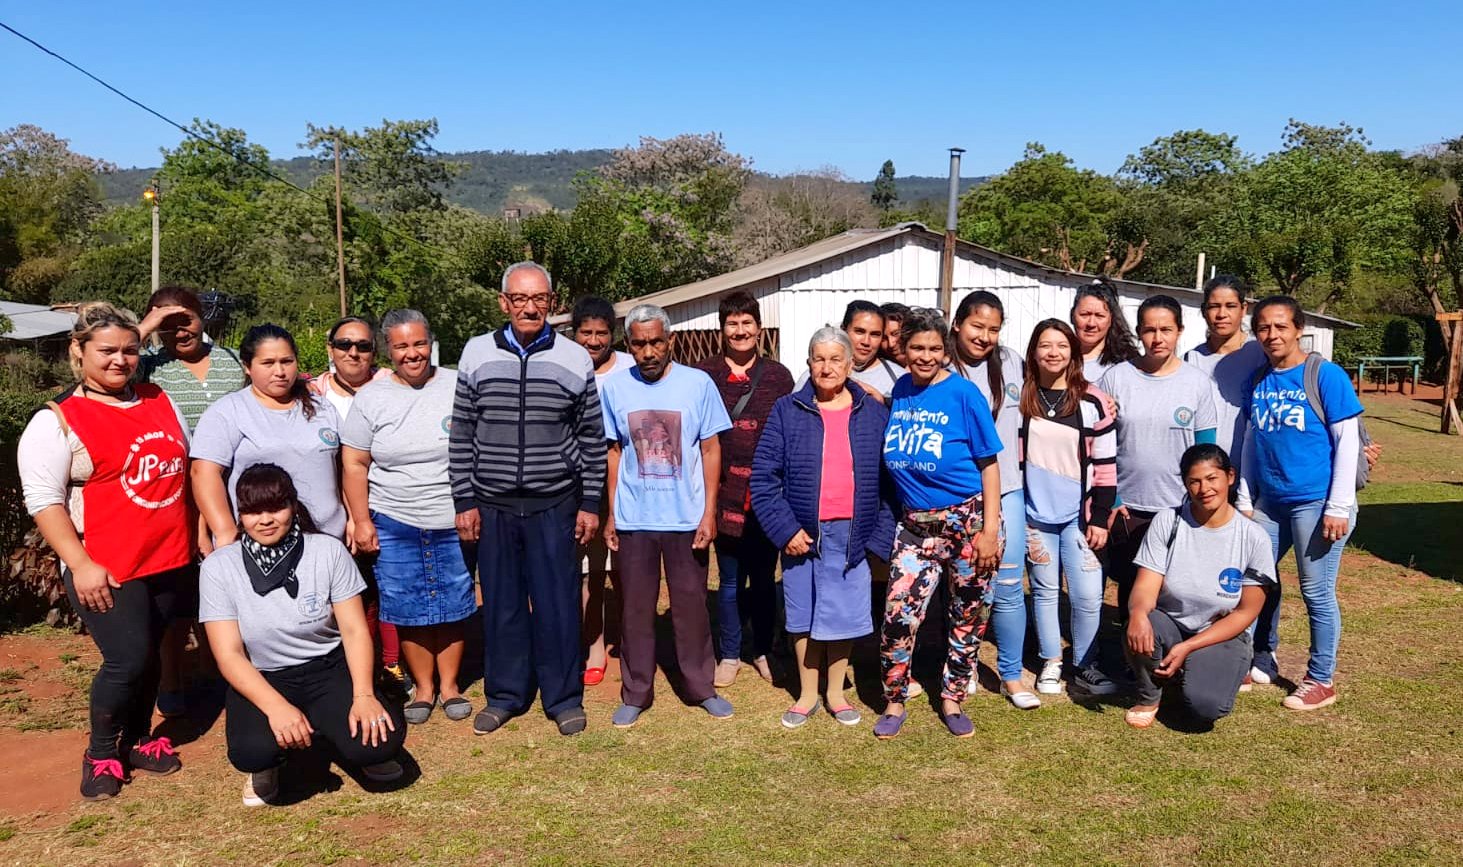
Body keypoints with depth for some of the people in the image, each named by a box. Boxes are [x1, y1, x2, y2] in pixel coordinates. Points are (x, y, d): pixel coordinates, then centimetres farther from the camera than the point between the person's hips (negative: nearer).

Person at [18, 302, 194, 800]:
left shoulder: (161, 402, 9)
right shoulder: (56, 421, -7)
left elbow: (187, 470, 18)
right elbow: (43, 499, -11)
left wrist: (202, 533, 15)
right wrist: (81, 564, -18)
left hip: (169, 559, 5)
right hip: (106, 570, -5)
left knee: (149, 655, 13)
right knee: (128, 660, -7)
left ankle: (137, 739, 32)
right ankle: (101, 753, 16)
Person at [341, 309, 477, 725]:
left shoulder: (457, 387, -1)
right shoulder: (371, 398, 1)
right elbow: (354, 464, 3)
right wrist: (361, 520, -2)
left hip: (454, 523, 0)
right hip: (394, 526, 0)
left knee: (453, 608, 8)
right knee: (407, 611, 6)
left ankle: (449, 685, 24)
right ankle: (423, 687, 23)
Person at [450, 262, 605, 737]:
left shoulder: (575, 359, -1)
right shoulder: (477, 354, 1)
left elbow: (592, 439, 4)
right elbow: (461, 436, 4)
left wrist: (590, 504, 2)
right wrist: (464, 502, 1)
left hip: (554, 506, -1)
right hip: (491, 506, 1)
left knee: (557, 603, 4)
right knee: (501, 603, 10)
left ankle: (564, 697, 19)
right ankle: (505, 694, 25)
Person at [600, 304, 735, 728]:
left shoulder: (698, 384, -5)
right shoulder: (615, 388, 0)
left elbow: (710, 450, -1)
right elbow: (614, 452, 7)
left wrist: (709, 511, -6)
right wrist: (611, 513, 5)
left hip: (686, 517, -1)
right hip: (633, 519, 1)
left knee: (691, 605, 8)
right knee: (635, 608, 9)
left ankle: (701, 687, 23)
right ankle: (635, 693, 21)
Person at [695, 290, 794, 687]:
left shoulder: (778, 376, 6)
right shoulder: (703, 374, 3)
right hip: (725, 491, -1)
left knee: (764, 576, 10)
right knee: (730, 578, 6)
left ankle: (763, 650, 25)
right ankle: (729, 654, 20)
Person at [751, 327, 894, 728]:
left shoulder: (874, 413, 2)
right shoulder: (787, 410, -2)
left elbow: (888, 481, 1)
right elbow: (763, 476, -5)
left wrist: (880, 536, -6)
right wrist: (785, 529, -11)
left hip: (851, 535, 0)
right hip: (801, 534, 0)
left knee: (843, 614, 9)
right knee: (803, 615, 11)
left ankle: (836, 694, 29)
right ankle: (807, 695, 28)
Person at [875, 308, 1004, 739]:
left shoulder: (963, 393, -10)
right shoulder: (899, 391, 3)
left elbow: (989, 463, -8)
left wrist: (990, 530, -12)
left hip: (968, 520, -3)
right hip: (917, 524, 3)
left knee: (968, 618, 9)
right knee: (899, 614, -6)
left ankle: (952, 700, 27)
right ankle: (894, 703, 13)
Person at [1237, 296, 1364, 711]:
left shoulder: (1326, 375, -9)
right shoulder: (1257, 380, 6)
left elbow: (1347, 442, -10)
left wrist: (1338, 508, -13)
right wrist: (1245, 500, 11)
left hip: (1315, 502, -6)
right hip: (1270, 502, 6)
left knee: (1317, 594, 3)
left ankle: (1321, 680, 19)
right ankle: (1262, 661, 32)